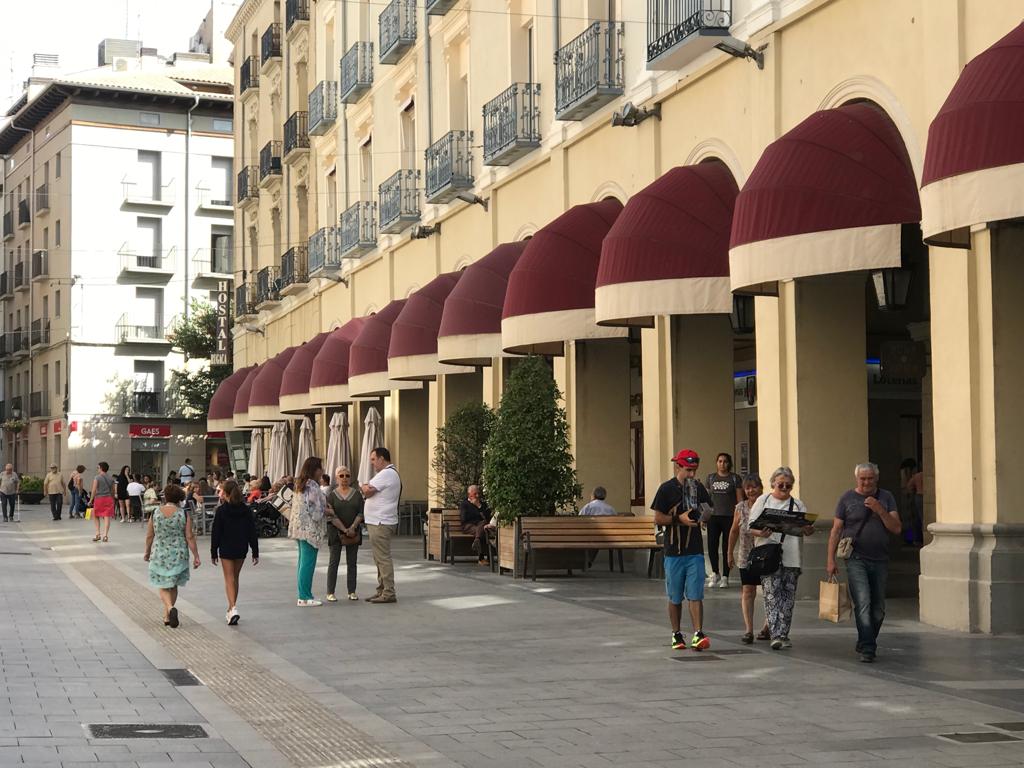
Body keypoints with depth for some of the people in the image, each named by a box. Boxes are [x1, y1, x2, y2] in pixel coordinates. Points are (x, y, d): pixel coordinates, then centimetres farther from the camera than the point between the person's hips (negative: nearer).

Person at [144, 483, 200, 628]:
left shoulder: (156, 513, -4)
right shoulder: (184, 514, -8)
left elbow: (149, 536, 3)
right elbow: (190, 537, -8)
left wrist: (147, 552, 18)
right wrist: (196, 556, -1)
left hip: (159, 555, 0)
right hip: (179, 555, 0)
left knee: (163, 586, 7)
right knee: (173, 585, 16)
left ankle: (170, 608, -19)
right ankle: (167, 617, 21)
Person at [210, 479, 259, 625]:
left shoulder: (221, 511, -11)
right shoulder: (246, 510, 0)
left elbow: (216, 533, -8)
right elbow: (252, 532, 0)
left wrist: (213, 553, 0)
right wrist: (255, 552, 5)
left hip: (226, 549, -4)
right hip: (242, 549, 4)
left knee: (229, 579, -3)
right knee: (235, 578, 17)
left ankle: (233, 608, -21)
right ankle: (231, 610, 26)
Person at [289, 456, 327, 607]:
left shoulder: (300, 485, 14)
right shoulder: (312, 486, -15)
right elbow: (315, 510, -19)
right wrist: (326, 510, 0)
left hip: (299, 528, 10)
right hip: (310, 529, -10)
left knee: (303, 561, 13)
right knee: (308, 562, -7)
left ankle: (303, 595, 17)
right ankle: (305, 597, -6)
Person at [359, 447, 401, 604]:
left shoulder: (386, 474, -15)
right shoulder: (392, 473, 21)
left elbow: (368, 491, -18)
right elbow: (372, 493, 20)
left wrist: (363, 487, 3)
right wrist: (367, 489, 1)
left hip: (380, 523, -11)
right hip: (379, 522, 11)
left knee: (383, 558, -9)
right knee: (381, 559, 15)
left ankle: (388, 593, -8)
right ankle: (382, 591, 20)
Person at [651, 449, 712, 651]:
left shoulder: (699, 488, 8)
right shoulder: (667, 489, -3)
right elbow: (657, 518, -5)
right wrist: (679, 519, -16)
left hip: (695, 551, 2)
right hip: (674, 551, -2)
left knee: (695, 595, -5)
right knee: (675, 597, 8)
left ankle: (698, 635, -10)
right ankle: (676, 635, 18)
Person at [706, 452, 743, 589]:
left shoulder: (734, 478, 1)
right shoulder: (711, 478, 11)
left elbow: (739, 499, 0)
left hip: (729, 517, -2)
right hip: (713, 516, 3)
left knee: (727, 547, 2)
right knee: (712, 546, -3)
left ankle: (725, 577, 11)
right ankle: (715, 573, 16)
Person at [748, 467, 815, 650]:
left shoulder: (797, 504, 13)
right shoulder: (763, 501, 6)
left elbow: (806, 529, 11)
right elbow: (751, 526, 2)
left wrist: (809, 530, -13)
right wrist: (761, 533, -19)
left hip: (791, 557, 3)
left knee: (788, 596, 5)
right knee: (772, 594, -11)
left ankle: (783, 634, 12)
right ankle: (775, 635, -16)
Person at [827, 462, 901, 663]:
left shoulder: (886, 498, 9)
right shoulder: (847, 499, 3)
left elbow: (896, 528, 2)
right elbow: (836, 530, 3)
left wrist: (879, 510, -12)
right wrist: (831, 559, -4)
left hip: (880, 561, 3)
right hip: (856, 560, -3)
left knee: (878, 609, 8)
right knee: (863, 603, -16)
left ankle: (866, 644, 25)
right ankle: (867, 649, -16)